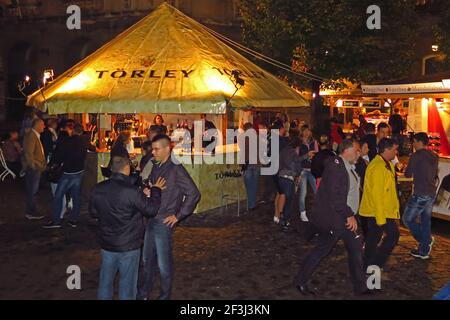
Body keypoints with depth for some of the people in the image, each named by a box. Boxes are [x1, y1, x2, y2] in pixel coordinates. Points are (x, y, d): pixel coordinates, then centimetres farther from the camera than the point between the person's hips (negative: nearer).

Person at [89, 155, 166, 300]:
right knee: (127, 283, 10)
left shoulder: (97, 189, -5)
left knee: (105, 281, 19)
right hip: (129, 247, -5)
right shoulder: (132, 191, -23)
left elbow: (93, 213, 9)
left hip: (106, 244, 5)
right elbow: (151, 209, -11)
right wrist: (155, 190, 3)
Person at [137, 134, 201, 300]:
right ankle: (143, 293, 35)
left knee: (164, 264, 6)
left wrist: (178, 216, -13)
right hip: (151, 220, 7)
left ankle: (165, 295, 25)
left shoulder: (176, 169, -15)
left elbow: (194, 194, -17)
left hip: (164, 223, -7)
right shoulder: (156, 168, 8)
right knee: (147, 260, 19)